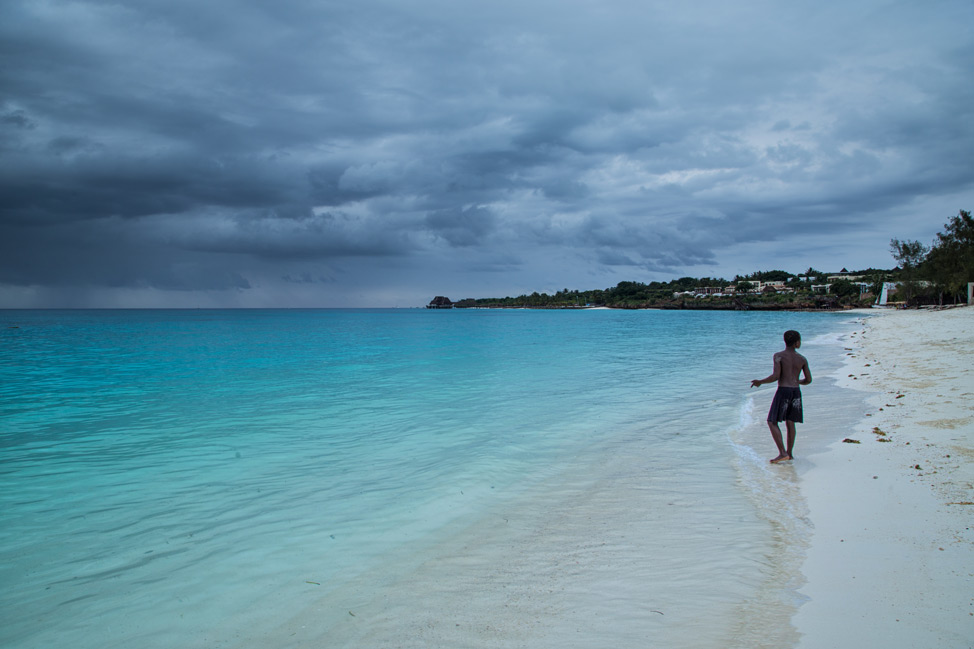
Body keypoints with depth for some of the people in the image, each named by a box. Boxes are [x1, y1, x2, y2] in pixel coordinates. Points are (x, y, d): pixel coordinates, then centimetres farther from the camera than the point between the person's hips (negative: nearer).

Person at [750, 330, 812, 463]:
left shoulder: (779, 356, -8)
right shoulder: (802, 359, 6)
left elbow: (776, 376, -16)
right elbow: (808, 380, 9)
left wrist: (760, 382, -3)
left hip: (783, 391, -5)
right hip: (796, 392, 5)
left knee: (772, 422, 1)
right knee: (790, 423, 15)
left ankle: (783, 453, -8)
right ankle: (789, 453, 18)